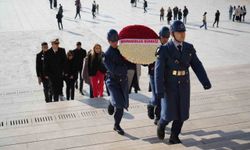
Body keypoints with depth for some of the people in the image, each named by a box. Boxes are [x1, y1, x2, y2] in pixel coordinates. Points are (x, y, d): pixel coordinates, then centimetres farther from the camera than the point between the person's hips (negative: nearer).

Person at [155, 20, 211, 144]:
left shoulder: (189, 48, -1)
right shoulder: (164, 50, -15)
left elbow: (197, 66, -4)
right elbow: (159, 71, -19)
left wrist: (206, 82, -15)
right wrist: (159, 90, -25)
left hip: (184, 86, 4)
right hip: (169, 86, -4)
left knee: (181, 113, 6)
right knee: (169, 114, -2)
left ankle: (174, 137, 23)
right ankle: (161, 125, 32)